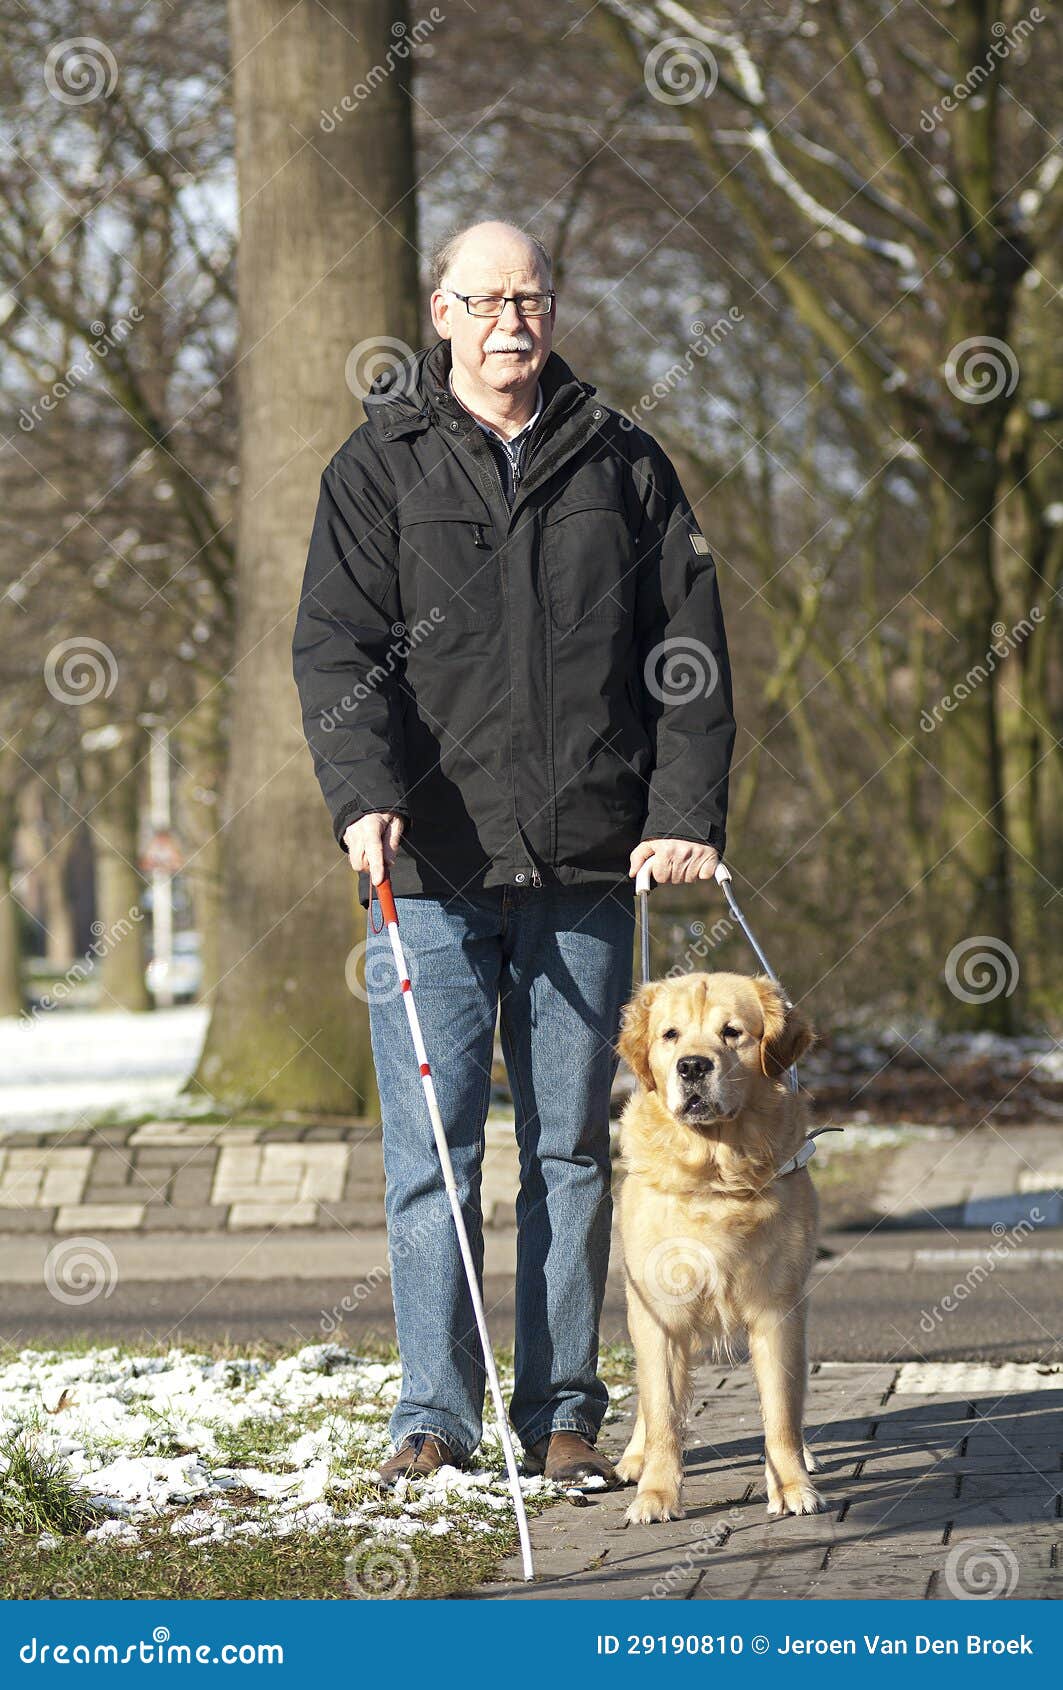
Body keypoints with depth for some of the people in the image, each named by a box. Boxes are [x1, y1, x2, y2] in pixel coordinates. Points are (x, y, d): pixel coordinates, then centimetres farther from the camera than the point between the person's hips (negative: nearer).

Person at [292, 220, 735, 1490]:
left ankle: (564, 1415, 12)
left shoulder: (621, 466, 10)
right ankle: (435, 1415, 5)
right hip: (431, 866, -1)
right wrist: (364, 796, -18)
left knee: (571, 1149, 6)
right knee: (431, 1149, -2)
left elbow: (688, 648, 9)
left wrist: (685, 814, -3)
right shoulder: (379, 469, 5)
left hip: (586, 865, 2)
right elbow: (336, 646, -2)